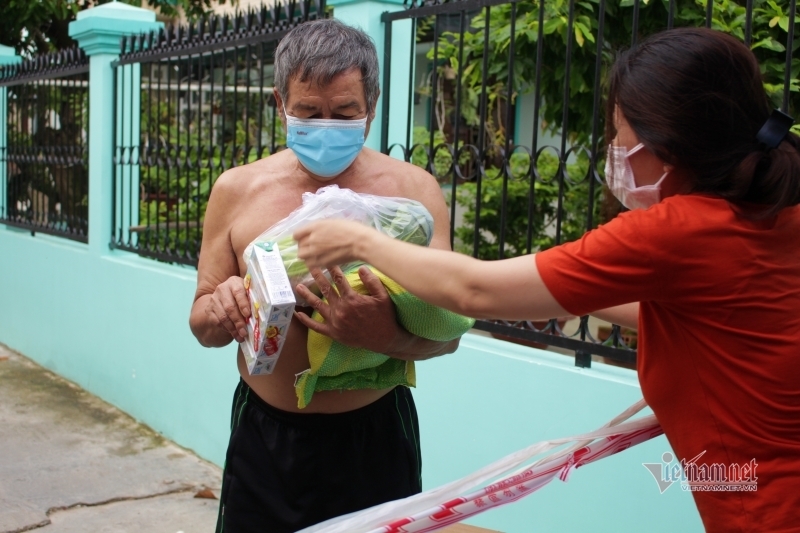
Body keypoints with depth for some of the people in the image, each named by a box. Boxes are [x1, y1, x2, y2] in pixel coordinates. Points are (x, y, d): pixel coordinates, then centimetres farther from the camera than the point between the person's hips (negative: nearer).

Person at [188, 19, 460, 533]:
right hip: (266, 436, 2)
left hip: (375, 436, -1)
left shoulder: (413, 190, -7)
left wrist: (388, 336, -30)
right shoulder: (237, 189, -2)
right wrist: (218, 311, -19)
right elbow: (202, 325, 5)